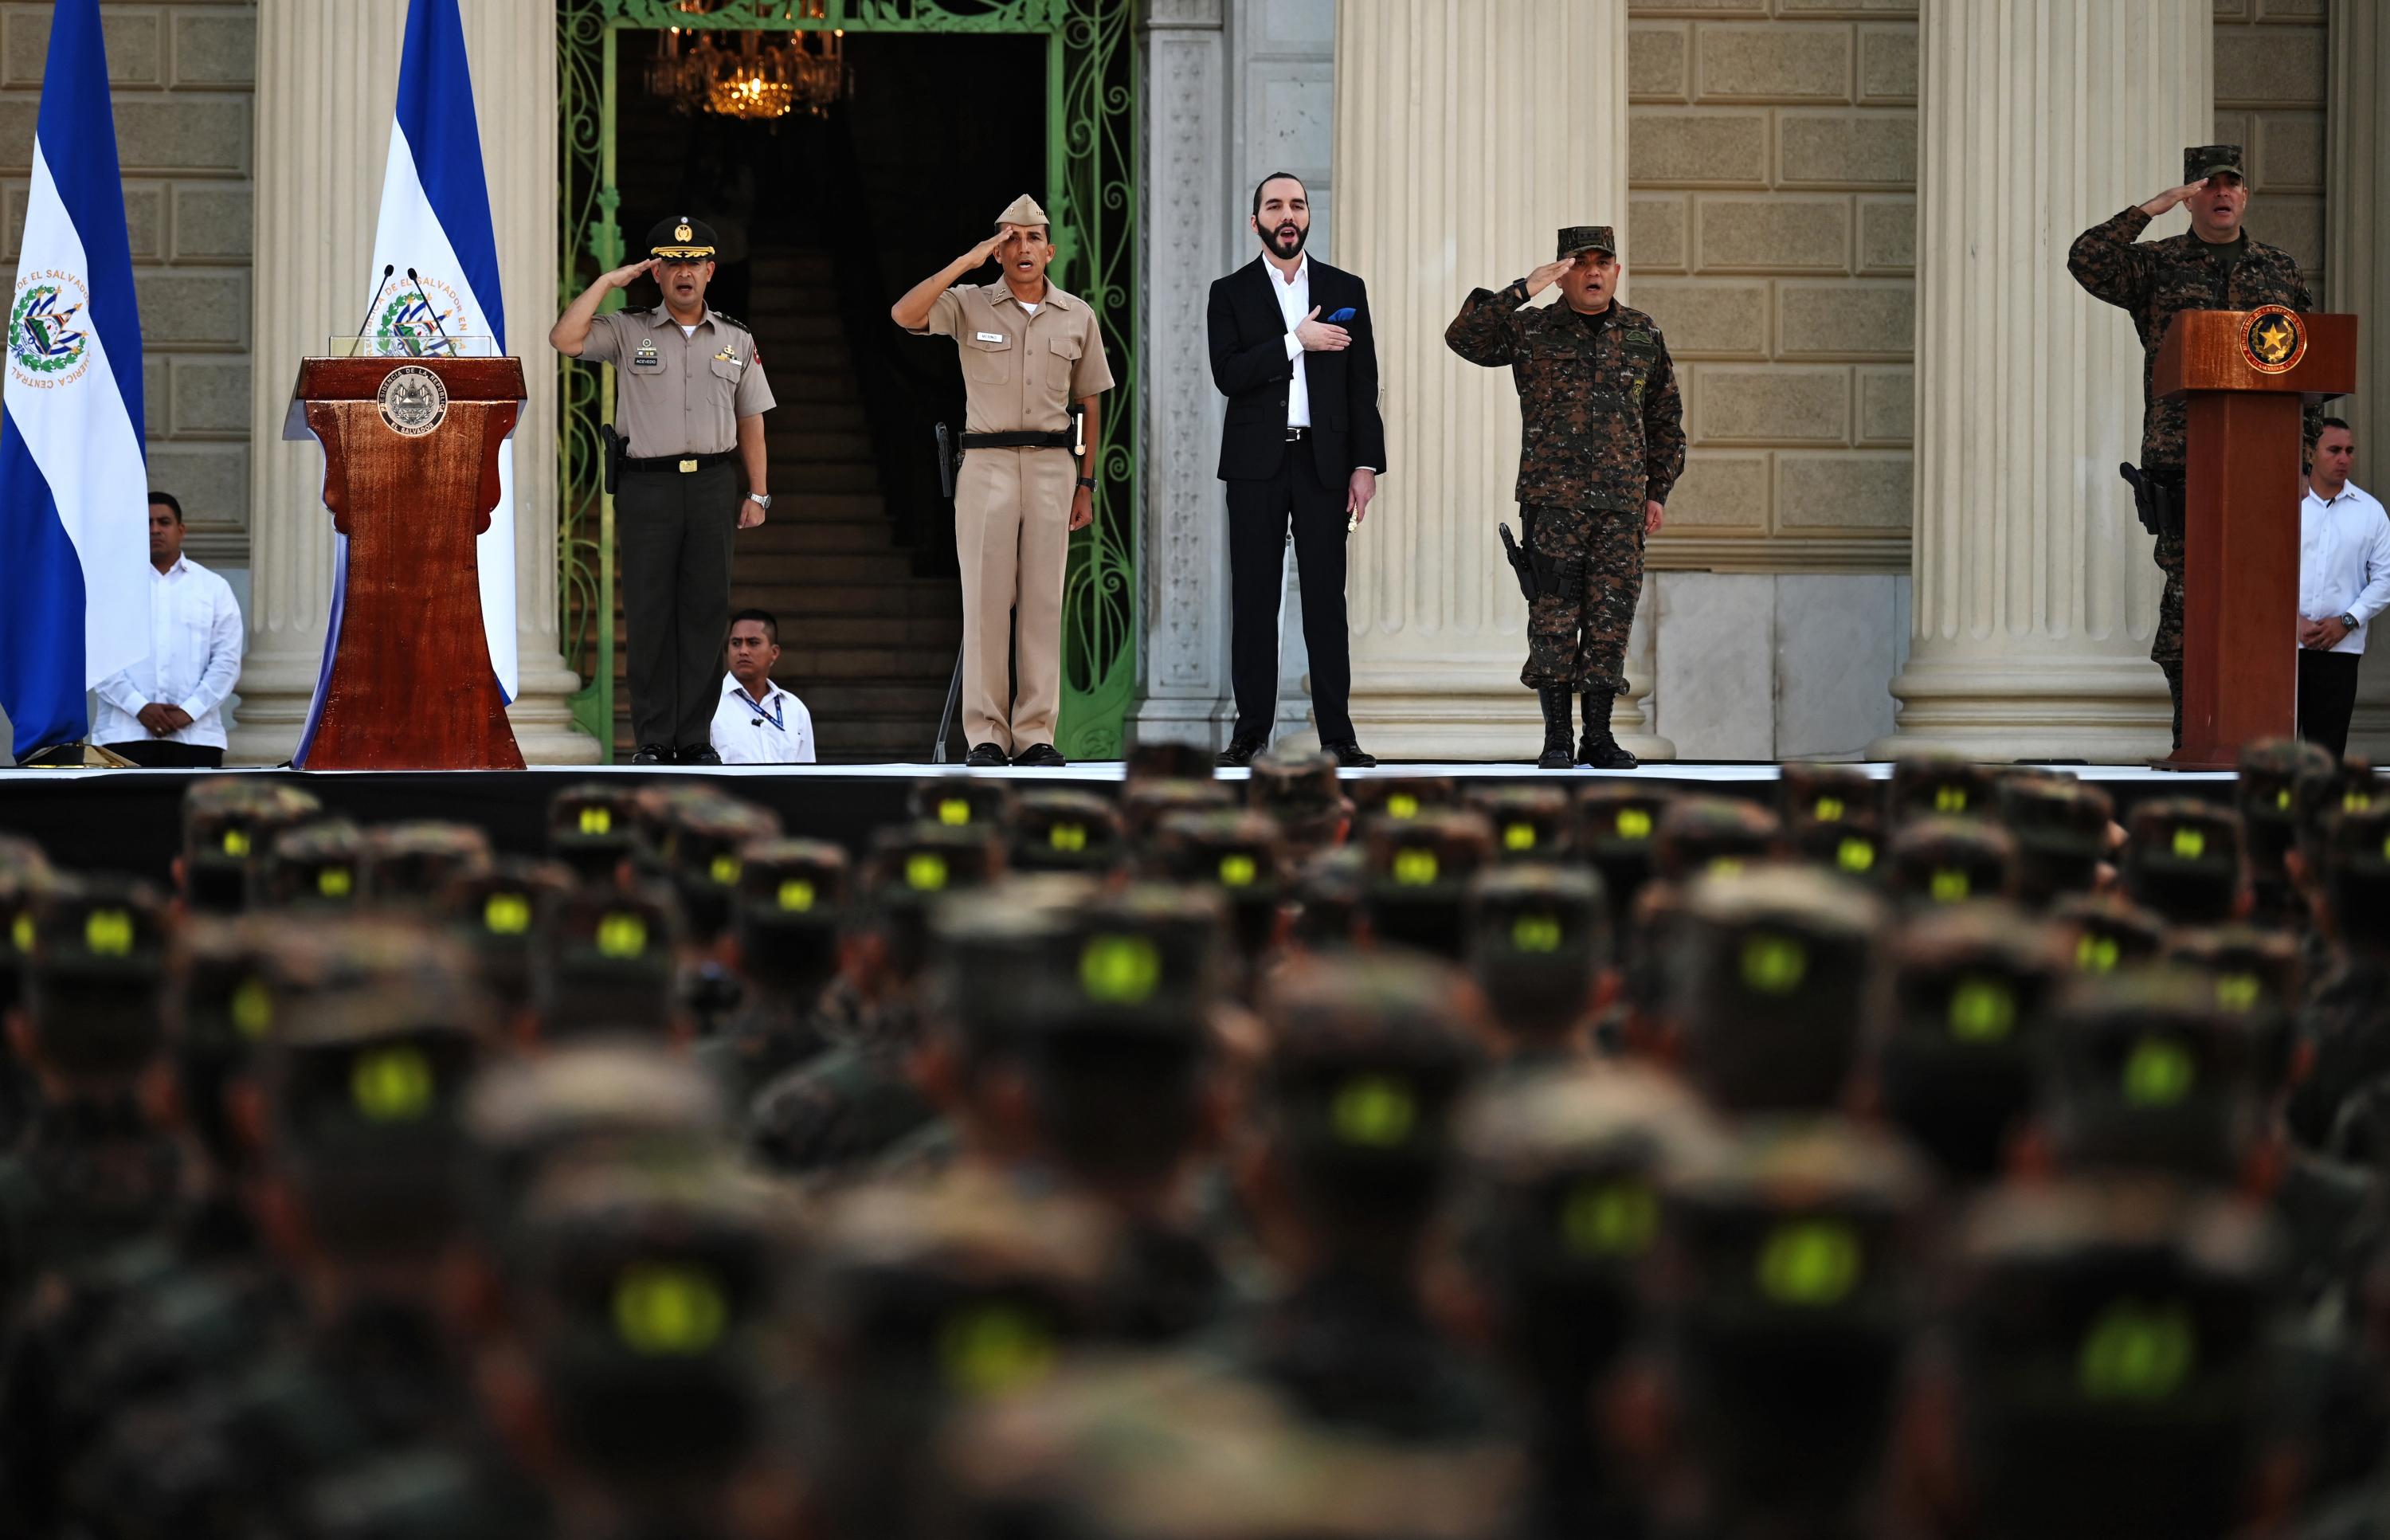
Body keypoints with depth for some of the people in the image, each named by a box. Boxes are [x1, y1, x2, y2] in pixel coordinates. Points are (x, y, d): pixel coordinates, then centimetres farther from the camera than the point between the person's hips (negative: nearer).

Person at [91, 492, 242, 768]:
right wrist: (139, 708, -12)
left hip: (196, 733, 1)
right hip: (125, 734, -1)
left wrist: (189, 711, -8)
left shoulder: (214, 588, 13)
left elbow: (227, 660, 5)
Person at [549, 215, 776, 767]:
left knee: (705, 612, 2)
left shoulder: (737, 341, 11)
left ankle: (696, 738, 7)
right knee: (649, 614, -1)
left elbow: (750, 422, 13)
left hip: (712, 487, 2)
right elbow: (563, 339, -11)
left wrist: (758, 493, 7)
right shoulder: (628, 332, 4)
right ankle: (654, 741, 3)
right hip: (647, 487, -2)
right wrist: (607, 282, -6)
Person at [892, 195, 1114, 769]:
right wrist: (967, 261, -16)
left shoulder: (1077, 315, 10)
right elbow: (904, 314, -16)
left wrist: (1087, 483, 11)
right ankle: (985, 735, -4)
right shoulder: (970, 305, 3)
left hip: (1052, 465, 2)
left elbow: (1088, 402, 15)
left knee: (1043, 599, -1)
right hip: (987, 463, -2)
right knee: (985, 597, -5)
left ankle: (1036, 735, 1)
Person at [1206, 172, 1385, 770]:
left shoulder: (1344, 291, 9)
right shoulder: (1231, 293, 6)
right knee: (1254, 599, 1)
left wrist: (1366, 466, -1)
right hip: (1257, 464, 0)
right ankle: (1251, 731, 4)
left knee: (1326, 599, -1)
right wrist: (1296, 343, -14)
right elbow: (1228, 374, -8)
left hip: (1323, 462, 1)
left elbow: (1362, 386, 7)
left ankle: (1337, 735, -1)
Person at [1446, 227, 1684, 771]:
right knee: (1556, 614, -6)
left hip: (1622, 504, 2)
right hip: (1553, 500, -2)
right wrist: (1521, 292, -16)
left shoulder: (1644, 336, 13)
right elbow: (1463, 338, -9)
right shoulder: (1530, 332, 5)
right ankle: (1556, 739, -1)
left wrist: (1658, 491, 12)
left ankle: (1599, 737, 9)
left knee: (1610, 618, 2)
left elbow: (1665, 420, 19)